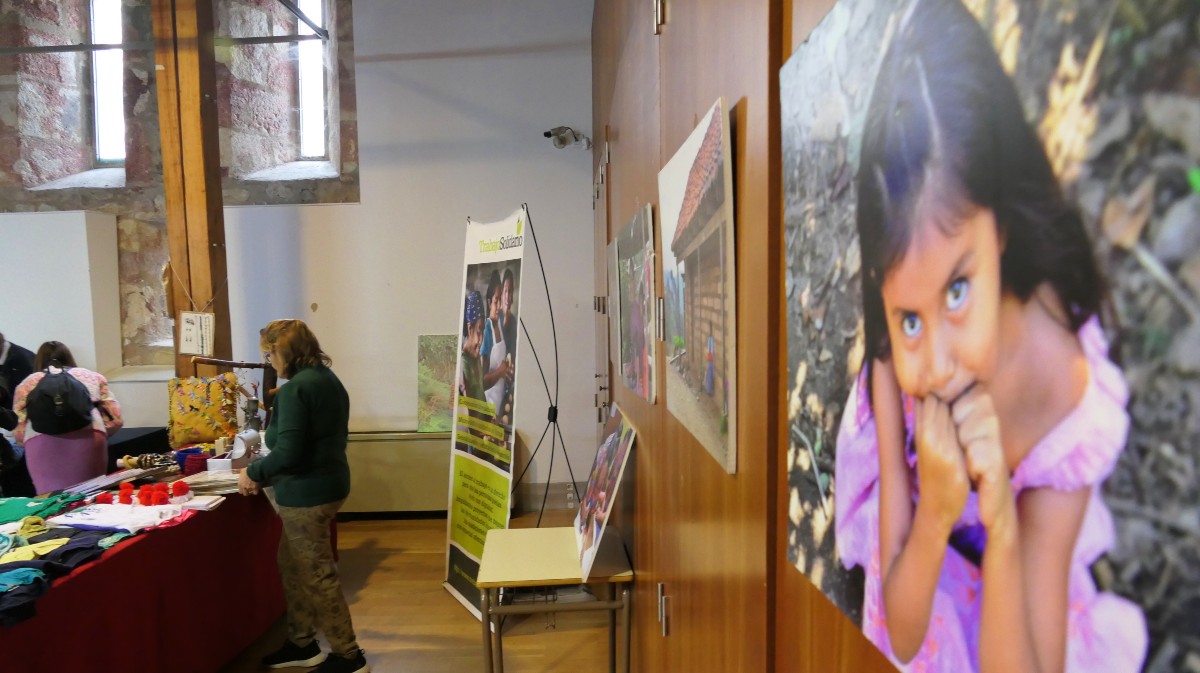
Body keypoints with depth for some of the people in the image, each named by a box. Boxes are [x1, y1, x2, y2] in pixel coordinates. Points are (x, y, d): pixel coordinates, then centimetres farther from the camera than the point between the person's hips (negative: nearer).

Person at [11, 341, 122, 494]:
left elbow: (18, 432, 17)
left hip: (43, 442, 0)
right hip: (88, 437, 0)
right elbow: (115, 419, 18)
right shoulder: (93, 376, 27)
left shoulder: (27, 383, 27)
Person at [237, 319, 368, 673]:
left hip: (308, 493, -10)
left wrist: (253, 473, -7)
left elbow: (288, 452, -25)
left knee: (318, 575, 3)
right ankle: (302, 643, 34)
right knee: (293, 566, 21)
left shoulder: (295, 389, -20)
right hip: (325, 483, 10)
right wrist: (266, 476, 18)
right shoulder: (327, 378, 9)